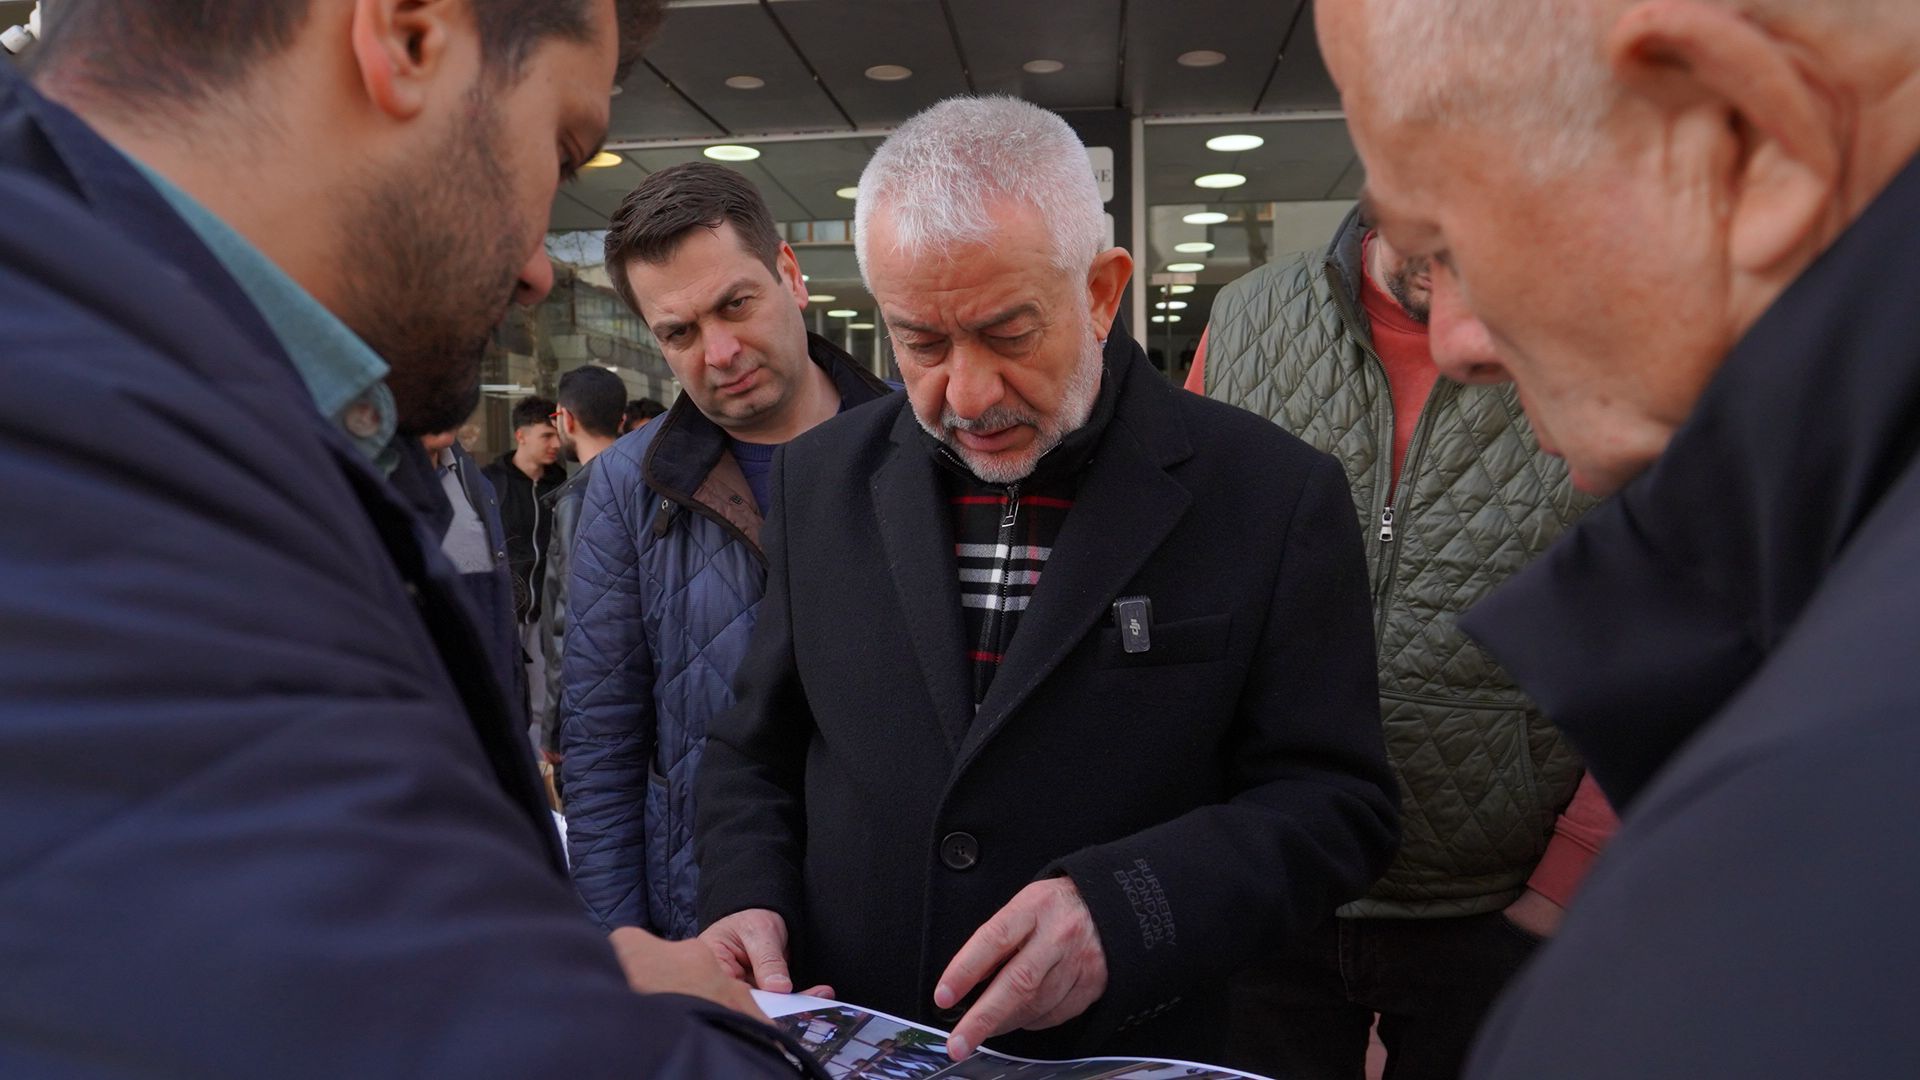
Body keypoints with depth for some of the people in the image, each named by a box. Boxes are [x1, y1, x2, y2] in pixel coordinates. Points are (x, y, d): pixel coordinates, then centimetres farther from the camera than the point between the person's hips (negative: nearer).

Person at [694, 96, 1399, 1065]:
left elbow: (1335, 804, -12)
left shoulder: (1275, 498, -13)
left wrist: (1124, 905, -27)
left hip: (1124, 1052, -2)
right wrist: (745, 900, -13)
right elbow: (756, 751, 5)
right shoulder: (823, 480, -3)